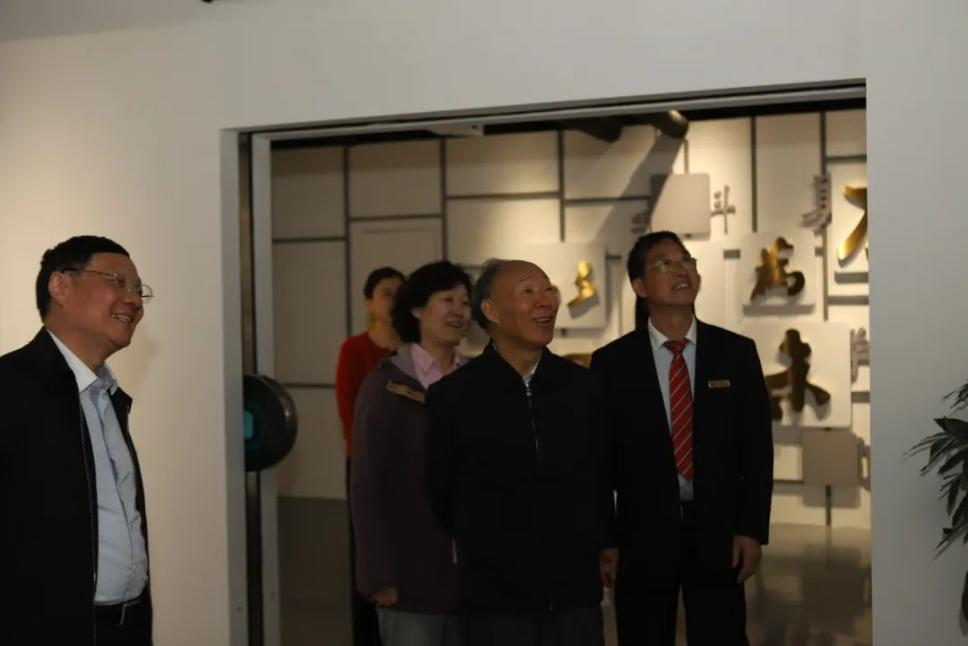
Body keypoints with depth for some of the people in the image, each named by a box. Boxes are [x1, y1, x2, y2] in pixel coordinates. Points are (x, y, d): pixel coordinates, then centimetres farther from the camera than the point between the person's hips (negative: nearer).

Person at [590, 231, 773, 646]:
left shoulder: (736, 353, 3)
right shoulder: (612, 363, -2)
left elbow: (757, 447, 2)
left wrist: (753, 529, -3)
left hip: (718, 533, 1)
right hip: (642, 535, -1)